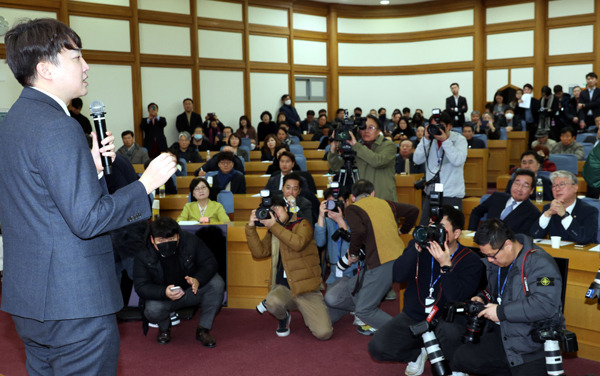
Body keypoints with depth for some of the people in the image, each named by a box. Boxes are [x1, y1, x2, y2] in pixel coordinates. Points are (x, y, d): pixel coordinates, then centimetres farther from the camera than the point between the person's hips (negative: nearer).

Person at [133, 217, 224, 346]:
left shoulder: (191, 241, -17)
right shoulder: (143, 255, -19)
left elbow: (210, 263, -12)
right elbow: (141, 286, -19)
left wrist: (198, 280, -36)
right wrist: (164, 293, -40)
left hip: (193, 290, 1)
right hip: (162, 295, -1)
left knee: (217, 283, -26)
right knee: (152, 310, -34)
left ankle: (203, 329, -9)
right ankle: (164, 327, 8)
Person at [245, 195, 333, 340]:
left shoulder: (303, 224, 2)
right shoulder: (272, 232, 18)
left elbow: (298, 243, -19)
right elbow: (259, 252, 3)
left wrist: (274, 226, -17)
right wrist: (251, 227, -4)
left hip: (306, 289, -3)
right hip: (283, 288, 3)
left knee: (324, 333, -16)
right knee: (273, 302, -35)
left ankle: (306, 312, 18)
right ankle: (283, 318, 3)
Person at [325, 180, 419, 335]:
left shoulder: (352, 208, 1)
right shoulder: (385, 204, 18)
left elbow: (359, 231, -18)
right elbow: (413, 210, 25)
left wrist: (353, 253, -1)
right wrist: (403, 230, 40)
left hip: (382, 264, -7)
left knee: (364, 311, 0)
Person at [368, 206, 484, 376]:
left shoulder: (470, 261, -9)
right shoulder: (419, 245, 1)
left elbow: (458, 298, -21)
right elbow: (398, 276, -14)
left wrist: (445, 265, -29)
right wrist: (417, 248, -24)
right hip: (412, 318, 3)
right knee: (377, 347, -19)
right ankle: (418, 354, 14)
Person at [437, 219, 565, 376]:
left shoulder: (540, 263, -18)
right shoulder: (494, 261, 8)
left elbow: (546, 305, -30)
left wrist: (501, 312, -25)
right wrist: (482, 298, 3)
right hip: (501, 335, 7)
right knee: (461, 357, -10)